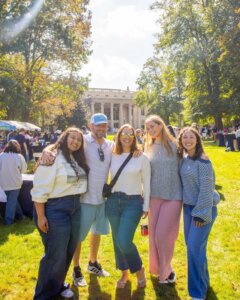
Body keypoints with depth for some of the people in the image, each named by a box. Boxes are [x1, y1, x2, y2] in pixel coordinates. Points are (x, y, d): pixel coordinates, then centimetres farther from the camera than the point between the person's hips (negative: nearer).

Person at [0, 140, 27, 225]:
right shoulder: (19, 156, -11)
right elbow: (24, 169, 0)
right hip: (15, 182, -2)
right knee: (12, 200, 8)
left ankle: (19, 214, 30)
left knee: (12, 199, 19)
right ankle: (8, 220, 13)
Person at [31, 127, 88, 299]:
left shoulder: (78, 159, 11)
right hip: (55, 208, -8)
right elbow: (40, 189, -18)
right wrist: (41, 216, -19)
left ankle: (58, 285, 39)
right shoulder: (53, 157, -15)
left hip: (75, 207, 8)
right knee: (56, 254, 0)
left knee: (69, 250, 18)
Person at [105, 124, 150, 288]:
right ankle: (124, 273, 34)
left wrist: (146, 207, 0)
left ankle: (139, 269, 19)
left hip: (133, 202, -4)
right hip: (113, 201, 4)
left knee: (124, 241, -11)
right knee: (117, 241, 11)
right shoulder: (113, 157, 3)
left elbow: (146, 184, 0)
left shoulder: (142, 158, -3)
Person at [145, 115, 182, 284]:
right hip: (155, 196, 4)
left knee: (163, 235, -2)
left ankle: (166, 271, 22)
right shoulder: (149, 148, 7)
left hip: (173, 196, -4)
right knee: (154, 235, 10)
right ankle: (158, 268, 33)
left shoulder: (174, 146, -5)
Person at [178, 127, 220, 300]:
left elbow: (206, 188, -19)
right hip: (188, 206, 7)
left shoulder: (203, 160, -17)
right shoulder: (184, 159, 5)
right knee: (191, 245, 14)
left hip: (204, 208, -7)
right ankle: (203, 280, 36)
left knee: (195, 247, -6)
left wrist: (201, 213, -18)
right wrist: (189, 208, 11)